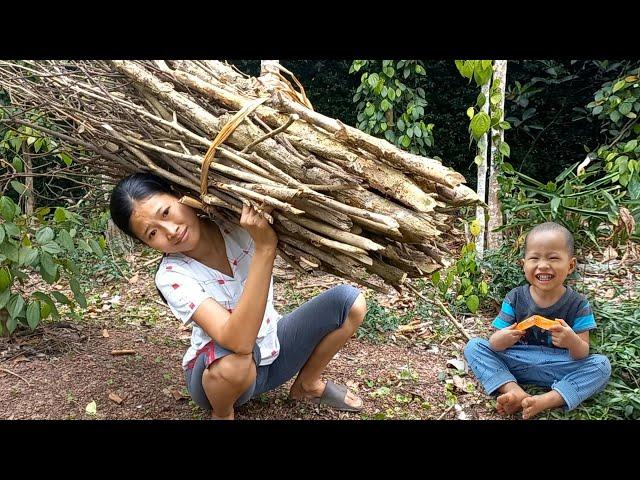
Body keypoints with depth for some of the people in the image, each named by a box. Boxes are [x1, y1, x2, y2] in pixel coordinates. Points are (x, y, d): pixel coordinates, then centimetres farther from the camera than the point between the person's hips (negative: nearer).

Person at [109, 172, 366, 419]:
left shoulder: (240, 223, -17)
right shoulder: (171, 276, -27)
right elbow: (238, 342, -41)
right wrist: (265, 247, -46)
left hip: (274, 349, 4)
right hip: (220, 372, -4)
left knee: (350, 300, -13)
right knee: (235, 356, -41)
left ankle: (308, 385, 12)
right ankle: (222, 413, -3)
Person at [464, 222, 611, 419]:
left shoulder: (578, 304, -7)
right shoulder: (515, 298, -4)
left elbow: (582, 354, -9)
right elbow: (494, 344, -5)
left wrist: (573, 341, -34)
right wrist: (502, 339, -31)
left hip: (557, 368, -1)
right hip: (515, 364, 1)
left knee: (602, 365, -23)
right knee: (473, 346, -14)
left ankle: (545, 401, -32)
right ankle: (514, 391, -31)